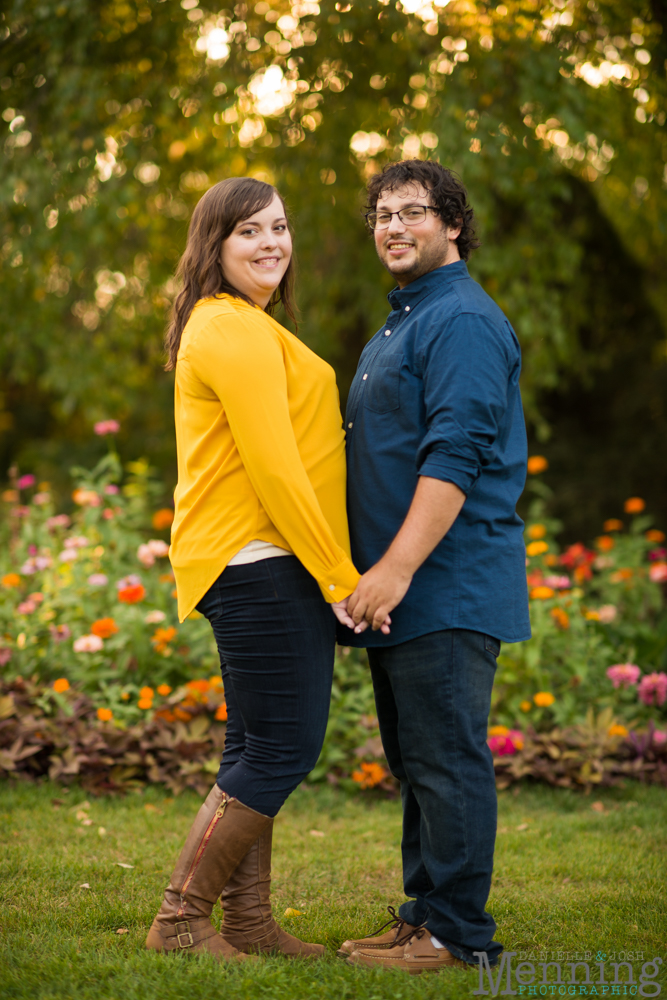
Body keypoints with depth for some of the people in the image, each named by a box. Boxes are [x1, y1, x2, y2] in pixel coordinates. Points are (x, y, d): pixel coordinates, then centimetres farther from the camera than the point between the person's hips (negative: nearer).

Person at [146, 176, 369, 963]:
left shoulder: (235, 327, 21)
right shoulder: (236, 331, -13)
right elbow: (274, 468, -19)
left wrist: (332, 571, 18)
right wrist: (340, 576, -15)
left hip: (259, 566, 11)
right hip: (261, 565, -11)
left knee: (256, 748, 13)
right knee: (283, 747, -8)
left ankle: (248, 922, 20)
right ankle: (180, 919, -1)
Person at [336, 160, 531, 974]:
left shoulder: (462, 321, -11)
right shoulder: (397, 327, 22)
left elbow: (455, 455, -21)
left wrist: (397, 568, -24)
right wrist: (378, 573, 20)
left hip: (447, 587, -10)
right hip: (397, 592, 10)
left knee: (446, 760, -6)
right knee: (415, 762, 14)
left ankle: (456, 933, 1)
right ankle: (423, 915, 22)